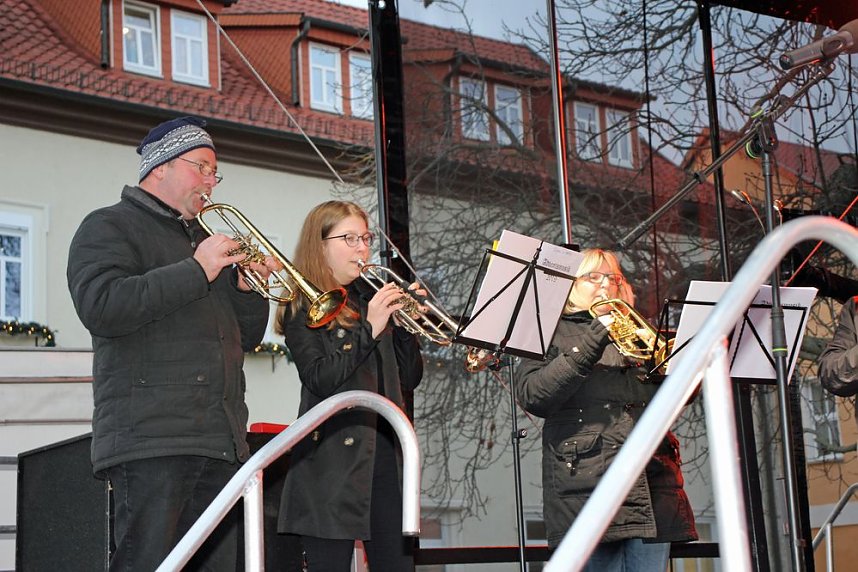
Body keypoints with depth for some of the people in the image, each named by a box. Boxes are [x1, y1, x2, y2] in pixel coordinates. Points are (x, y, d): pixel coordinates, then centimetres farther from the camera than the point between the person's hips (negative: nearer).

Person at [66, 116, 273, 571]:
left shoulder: (206, 241, 28)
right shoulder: (110, 227, 5)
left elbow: (246, 338, 27)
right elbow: (100, 307, -15)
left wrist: (247, 289, 6)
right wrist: (197, 271, -13)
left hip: (221, 443, 7)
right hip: (151, 440, -7)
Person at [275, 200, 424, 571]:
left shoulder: (370, 299, 17)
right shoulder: (303, 308, 1)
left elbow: (409, 380, 15)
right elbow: (319, 380, -14)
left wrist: (405, 325, 0)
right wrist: (369, 329, -19)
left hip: (386, 450, 6)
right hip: (334, 458, -6)